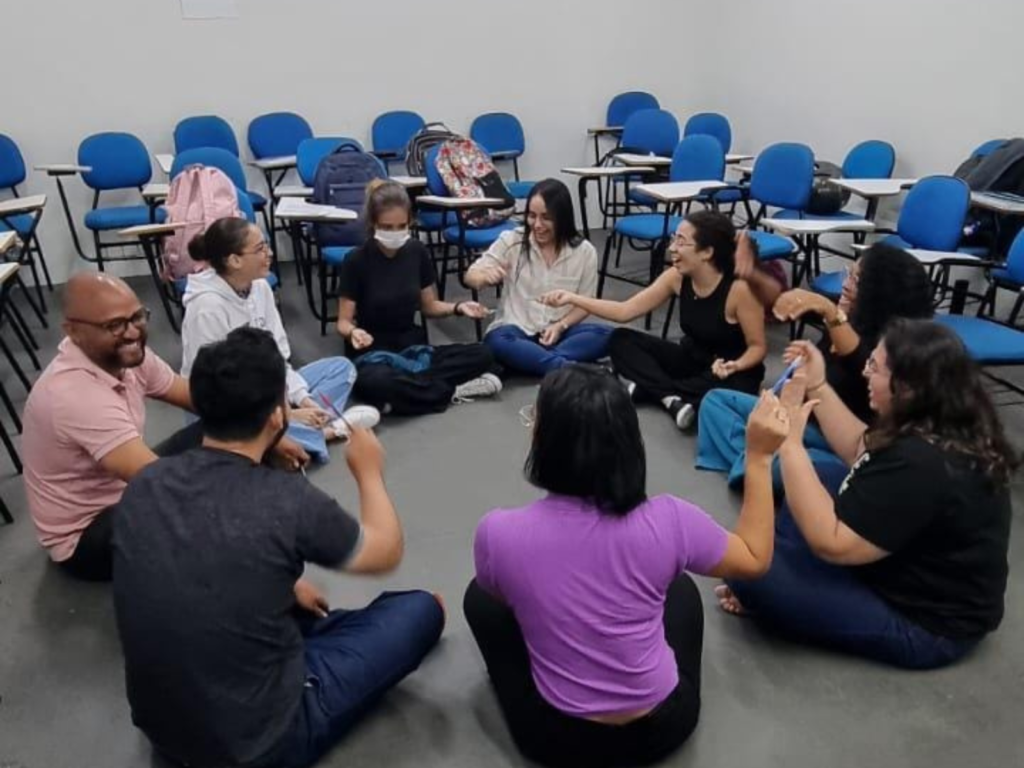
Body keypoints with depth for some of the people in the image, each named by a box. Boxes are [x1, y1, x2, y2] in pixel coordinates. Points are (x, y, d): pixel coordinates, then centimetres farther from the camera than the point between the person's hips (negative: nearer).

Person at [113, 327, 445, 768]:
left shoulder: (143, 485, -9)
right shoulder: (286, 501, -25)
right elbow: (386, 554, -5)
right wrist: (369, 472, 10)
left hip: (159, 727, 6)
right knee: (421, 610, 7)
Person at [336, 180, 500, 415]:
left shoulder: (417, 252, 0)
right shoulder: (357, 261, -11)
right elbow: (344, 321, -7)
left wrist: (458, 307, -8)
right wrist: (353, 332, -30)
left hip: (413, 348, 4)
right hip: (373, 355, -4)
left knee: (481, 355, -17)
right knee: (378, 383, -40)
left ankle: (407, 391, -20)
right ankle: (452, 392, -19)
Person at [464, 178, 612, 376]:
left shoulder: (584, 251, -1)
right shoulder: (511, 240, -3)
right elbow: (470, 277, -2)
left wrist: (560, 326, -15)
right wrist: (486, 277, -27)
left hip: (559, 332, 2)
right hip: (517, 331, -1)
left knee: (606, 336, -27)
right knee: (497, 341, -36)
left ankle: (528, 359, -35)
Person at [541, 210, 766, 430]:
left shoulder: (739, 288, -27)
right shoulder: (677, 277, -11)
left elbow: (757, 346, -17)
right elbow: (625, 311, -10)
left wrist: (735, 366, -39)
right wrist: (573, 298, -17)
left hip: (730, 370, -5)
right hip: (691, 361, 5)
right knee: (621, 340, -7)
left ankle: (649, 386, -24)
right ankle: (671, 397, -26)